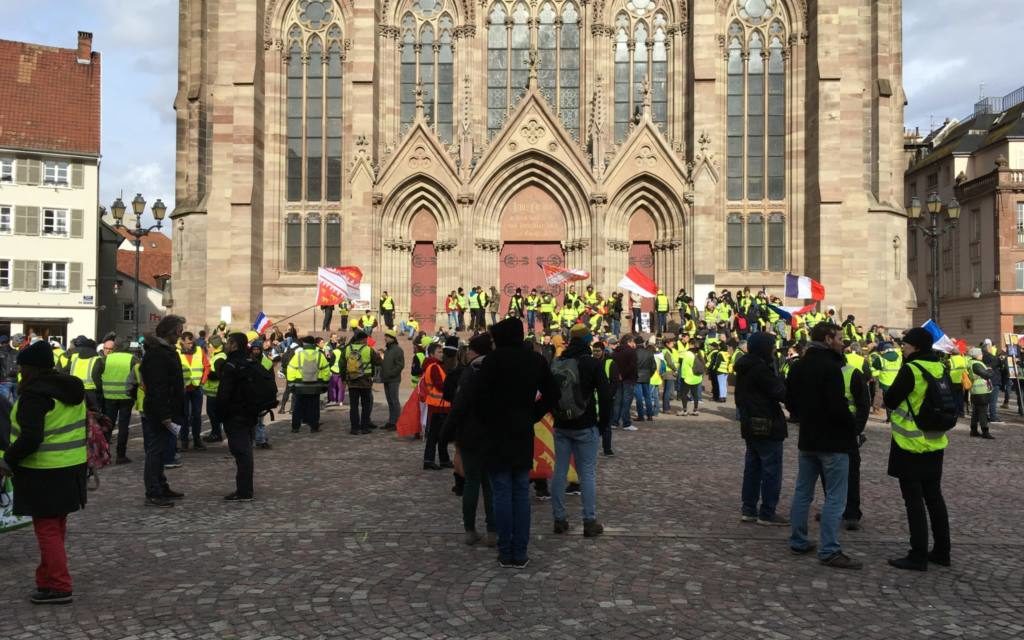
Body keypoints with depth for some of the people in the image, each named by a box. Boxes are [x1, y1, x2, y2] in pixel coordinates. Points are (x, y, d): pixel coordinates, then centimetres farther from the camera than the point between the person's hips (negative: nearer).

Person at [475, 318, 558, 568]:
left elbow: (482, 397, -14)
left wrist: (487, 421, 2)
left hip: (497, 434, -4)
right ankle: (520, 554, 11)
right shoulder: (536, 360, 4)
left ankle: (506, 553, 7)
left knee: (502, 494, 3)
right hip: (524, 435, 4)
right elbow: (552, 394, 6)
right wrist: (532, 416, 10)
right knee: (522, 494, 10)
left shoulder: (494, 359, -11)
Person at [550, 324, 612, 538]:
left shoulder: (556, 364, 4)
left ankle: (559, 519, 15)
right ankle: (590, 522, 3)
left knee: (559, 471, 10)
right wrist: (603, 423, -1)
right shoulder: (593, 364, -10)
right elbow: (605, 396, -11)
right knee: (588, 473, 1)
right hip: (585, 427, -4)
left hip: (561, 427, 4)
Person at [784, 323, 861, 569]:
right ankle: (830, 551, -2)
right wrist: (851, 426, -9)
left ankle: (798, 541, 22)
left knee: (803, 492, 14)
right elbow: (837, 406, -24)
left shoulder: (798, 366, 8)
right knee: (835, 497, -3)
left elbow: (790, 402, 13)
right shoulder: (830, 367, -18)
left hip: (807, 439, 8)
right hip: (832, 441, -8)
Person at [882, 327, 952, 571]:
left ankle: (918, 556, 2)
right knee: (934, 497, 16)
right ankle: (941, 551, 24)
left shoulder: (911, 369, -18)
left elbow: (890, 400, -15)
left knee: (914, 500, -1)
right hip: (935, 444, 7)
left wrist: (886, 394, 7)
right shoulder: (939, 368, 4)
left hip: (911, 445, -7)